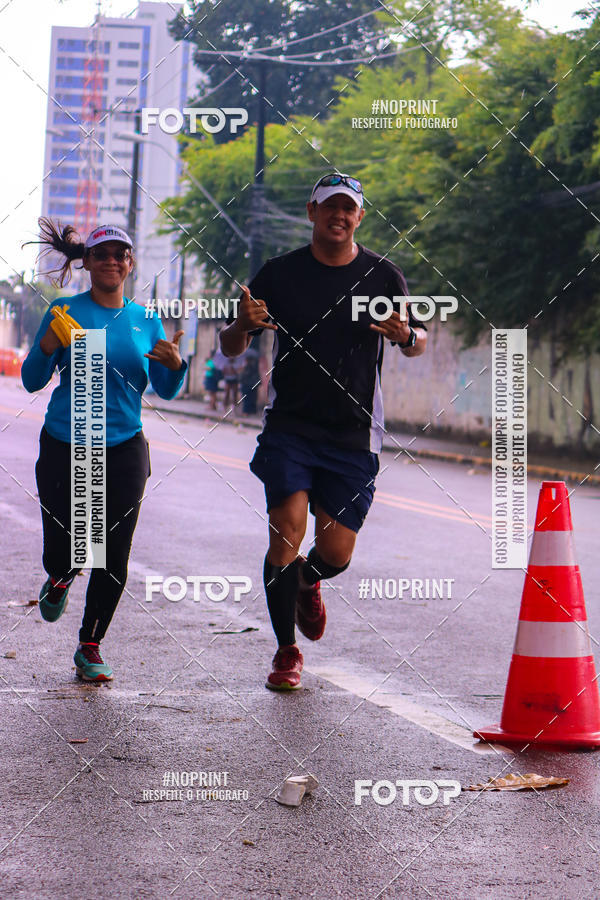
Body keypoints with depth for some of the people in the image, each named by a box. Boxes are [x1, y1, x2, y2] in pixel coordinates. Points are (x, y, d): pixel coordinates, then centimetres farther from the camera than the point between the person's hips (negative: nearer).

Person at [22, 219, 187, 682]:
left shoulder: (146, 320, 8)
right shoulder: (66, 312, 0)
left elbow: (166, 391, 7)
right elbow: (32, 381, -2)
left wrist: (175, 364, -14)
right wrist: (48, 348, -21)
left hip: (124, 451, 2)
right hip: (64, 448, -2)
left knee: (113, 559, -1)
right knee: (62, 554, -3)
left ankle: (90, 646, 19)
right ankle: (61, 577, 37)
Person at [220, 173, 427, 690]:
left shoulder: (383, 276, 2)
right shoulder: (280, 273, 1)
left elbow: (420, 341, 9)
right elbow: (231, 348, 6)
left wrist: (407, 336, -16)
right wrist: (243, 325, -19)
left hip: (354, 434, 1)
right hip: (290, 425, -1)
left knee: (336, 554, -1)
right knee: (287, 529, -16)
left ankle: (307, 582, 38)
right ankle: (287, 651, 3)